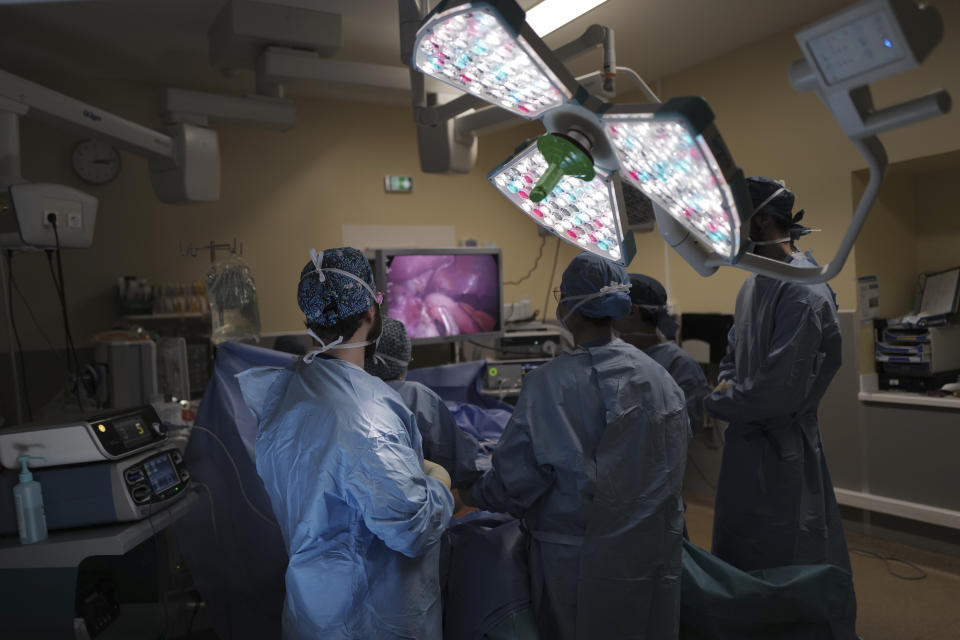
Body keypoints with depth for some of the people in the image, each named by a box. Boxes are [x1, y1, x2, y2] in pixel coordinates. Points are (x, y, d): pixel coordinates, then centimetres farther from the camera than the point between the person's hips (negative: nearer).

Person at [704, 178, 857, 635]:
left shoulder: (801, 292, -21)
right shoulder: (754, 284, 7)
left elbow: (779, 389, -26)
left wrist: (718, 403, -13)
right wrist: (728, 383, -1)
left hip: (780, 447, -9)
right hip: (747, 441, 9)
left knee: (784, 562, 7)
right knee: (738, 553, 22)